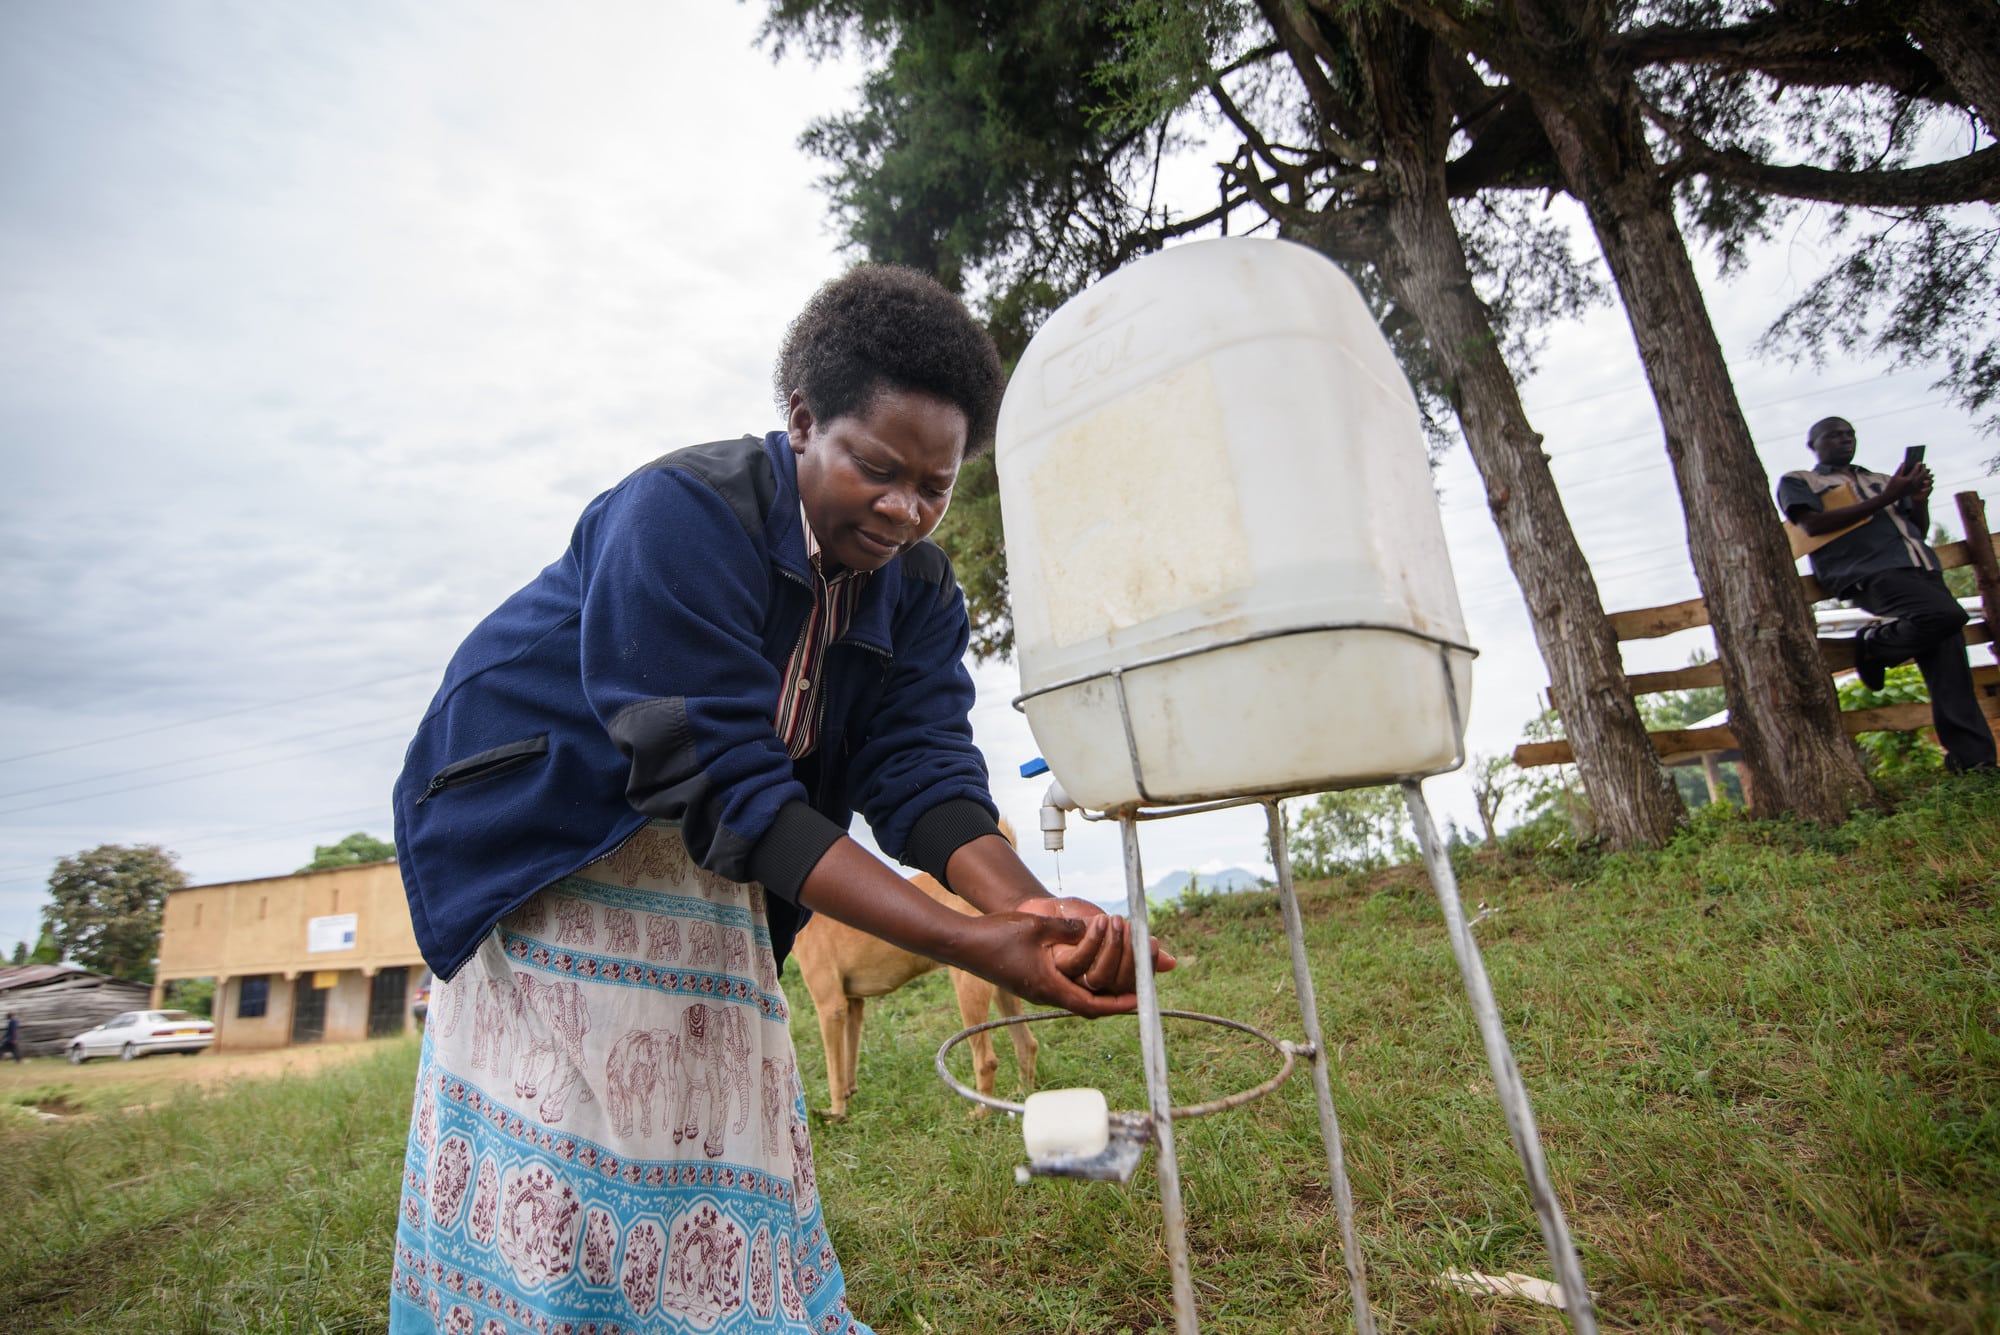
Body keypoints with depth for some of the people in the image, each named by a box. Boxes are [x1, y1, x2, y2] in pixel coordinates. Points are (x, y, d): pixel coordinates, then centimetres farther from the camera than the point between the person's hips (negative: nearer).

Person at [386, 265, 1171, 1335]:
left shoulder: (918, 590, -6)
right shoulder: (682, 513, -27)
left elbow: (921, 767, -17)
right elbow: (725, 788, -33)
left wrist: (1022, 904, -38)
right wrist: (965, 946, -39)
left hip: (711, 865, 6)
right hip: (550, 830, -5)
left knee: (720, 1147, 9)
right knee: (549, 1179, -7)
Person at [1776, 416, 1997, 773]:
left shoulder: (1880, 479, 32)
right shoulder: (1798, 482, 14)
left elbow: (1920, 529, 29)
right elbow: (1814, 525, -5)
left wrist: (1920, 499, 8)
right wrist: (1885, 499, -8)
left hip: (1921, 568, 6)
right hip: (1868, 571, -6)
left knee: (1949, 662, -5)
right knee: (1945, 615, -32)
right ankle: (1875, 645, -5)